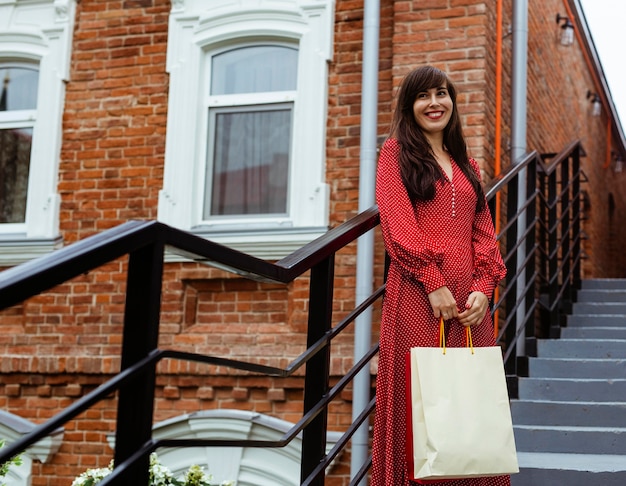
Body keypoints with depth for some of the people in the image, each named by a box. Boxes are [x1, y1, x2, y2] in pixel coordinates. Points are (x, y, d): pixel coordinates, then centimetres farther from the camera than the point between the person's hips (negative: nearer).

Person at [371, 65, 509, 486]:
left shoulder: (467, 164, 21)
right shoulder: (396, 153, 7)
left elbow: (484, 230, 13)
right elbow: (397, 225, -6)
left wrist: (483, 287, -4)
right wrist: (434, 283, -14)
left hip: (470, 297, 5)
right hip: (417, 295, -4)